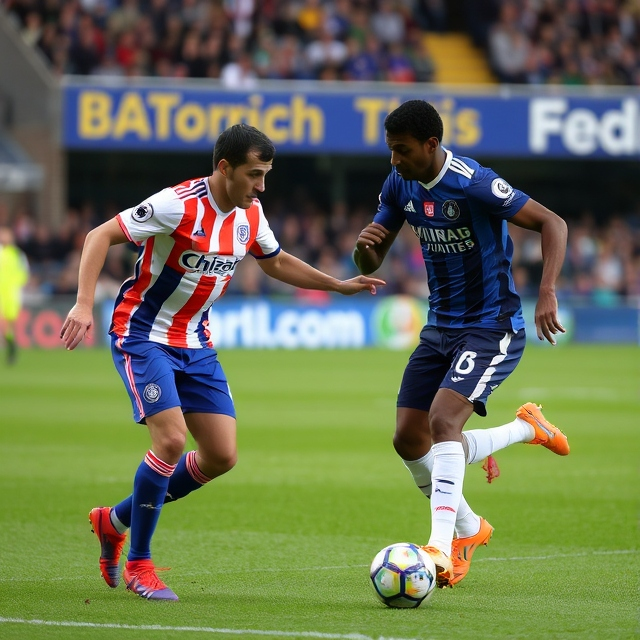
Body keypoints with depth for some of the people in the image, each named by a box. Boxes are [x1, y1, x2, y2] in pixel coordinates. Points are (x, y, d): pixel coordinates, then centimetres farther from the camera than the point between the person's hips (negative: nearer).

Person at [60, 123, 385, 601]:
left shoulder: (250, 214, 0)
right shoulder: (177, 205, -22)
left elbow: (276, 262, 21)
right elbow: (100, 236, -19)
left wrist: (340, 284, 14)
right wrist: (84, 304, -30)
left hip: (194, 342, 7)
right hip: (143, 336, -7)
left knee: (222, 455, 1)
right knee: (171, 438, -22)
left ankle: (116, 521, 19)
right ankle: (138, 565, -6)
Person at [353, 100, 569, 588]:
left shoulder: (473, 184, -21)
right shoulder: (400, 184, 1)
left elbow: (552, 223, -19)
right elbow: (370, 264, 7)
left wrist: (547, 294, -31)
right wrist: (364, 246, -18)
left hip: (492, 328, -7)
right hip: (440, 327, 8)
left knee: (442, 420, -25)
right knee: (408, 440, 3)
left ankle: (442, 545, -28)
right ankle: (469, 528, 26)